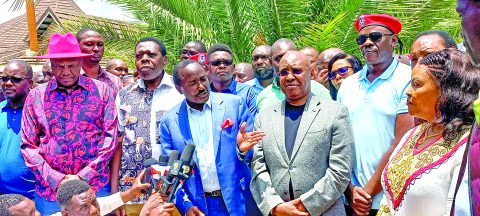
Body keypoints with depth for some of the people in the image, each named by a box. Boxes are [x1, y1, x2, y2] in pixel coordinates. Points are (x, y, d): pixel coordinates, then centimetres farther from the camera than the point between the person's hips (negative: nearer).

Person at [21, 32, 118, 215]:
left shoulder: (102, 91, 0)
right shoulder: (36, 96, 3)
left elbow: (110, 138, -3)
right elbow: (28, 146, 2)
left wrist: (83, 177, -9)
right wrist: (56, 180, -9)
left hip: (96, 186, -1)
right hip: (49, 189, 1)